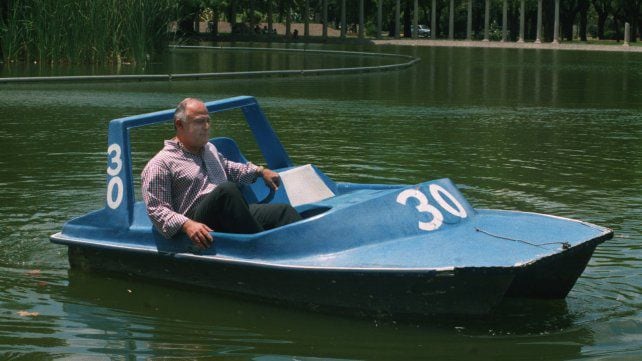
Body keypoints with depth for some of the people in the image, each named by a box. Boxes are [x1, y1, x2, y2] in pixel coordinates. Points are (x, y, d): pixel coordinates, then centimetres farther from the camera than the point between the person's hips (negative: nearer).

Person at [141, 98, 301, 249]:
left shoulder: (209, 149, 26)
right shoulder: (160, 164, -1)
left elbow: (229, 169, 47)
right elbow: (156, 210, -10)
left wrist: (261, 171, 35)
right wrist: (186, 225, -26)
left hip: (231, 215, 8)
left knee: (283, 211, -14)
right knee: (226, 189, -36)